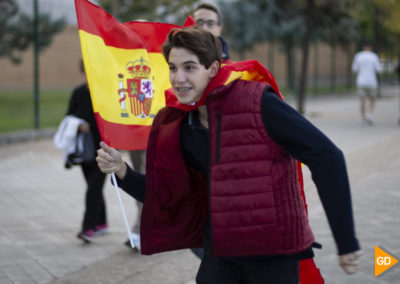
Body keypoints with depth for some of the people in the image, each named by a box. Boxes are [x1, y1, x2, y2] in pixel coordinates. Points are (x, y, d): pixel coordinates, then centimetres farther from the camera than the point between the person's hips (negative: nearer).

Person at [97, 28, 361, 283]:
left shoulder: (257, 102, -16)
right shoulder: (176, 125, 4)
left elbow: (327, 158, -16)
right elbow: (164, 195, 13)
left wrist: (346, 243, -15)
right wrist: (121, 171, -6)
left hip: (274, 255, -5)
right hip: (220, 255, 5)